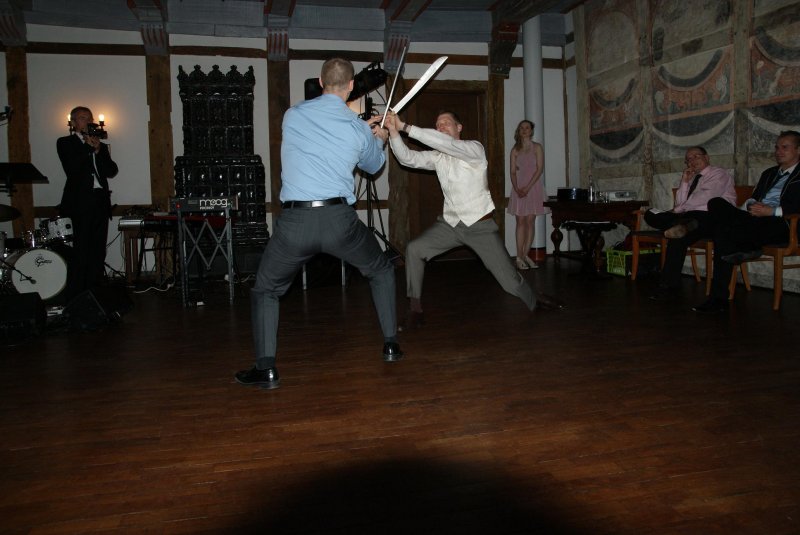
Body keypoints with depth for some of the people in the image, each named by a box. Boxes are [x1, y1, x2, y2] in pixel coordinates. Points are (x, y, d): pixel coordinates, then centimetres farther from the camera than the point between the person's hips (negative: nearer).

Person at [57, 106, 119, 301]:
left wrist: (98, 150, -3)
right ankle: (73, 296, -7)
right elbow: (70, 169, -8)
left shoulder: (100, 145, 21)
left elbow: (112, 171, 9)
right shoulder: (65, 143, 8)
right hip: (81, 200, -5)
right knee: (81, 250, -11)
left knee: (98, 250, 3)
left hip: (100, 200, 5)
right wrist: (89, 148, -6)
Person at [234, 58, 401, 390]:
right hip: (339, 220, 0)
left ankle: (266, 369, 8)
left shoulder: (292, 116, 8)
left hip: (295, 222, 0)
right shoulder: (359, 129, 5)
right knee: (381, 271, 27)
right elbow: (373, 165, 26)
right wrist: (379, 140, 48)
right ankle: (391, 345, 28)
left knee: (266, 291, 19)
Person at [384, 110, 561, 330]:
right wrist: (394, 131, -25)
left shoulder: (475, 149, -11)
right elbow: (407, 158, -8)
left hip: (480, 224, -4)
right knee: (414, 249, -16)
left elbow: (445, 143, -29)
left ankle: (536, 301, 30)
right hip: (450, 223, 4)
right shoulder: (438, 157, 4)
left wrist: (405, 127, -31)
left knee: (509, 278, -3)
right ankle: (415, 309, -7)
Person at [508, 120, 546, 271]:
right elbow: (512, 171, 4)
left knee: (530, 221, -3)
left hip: (533, 187, -1)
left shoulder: (537, 147, 3)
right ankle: (519, 257, -1)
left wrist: (527, 187, -14)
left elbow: (540, 169, -6)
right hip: (518, 188, 1)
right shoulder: (515, 150, 9)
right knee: (520, 221, -1)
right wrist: (517, 188, -13)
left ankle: (525, 255, 5)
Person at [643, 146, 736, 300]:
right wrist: (684, 182, 6)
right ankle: (683, 225, -33)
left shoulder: (719, 174, 6)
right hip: (691, 217, 7)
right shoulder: (692, 178, 26)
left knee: (678, 236, -34)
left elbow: (706, 196, -10)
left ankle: (669, 285, -31)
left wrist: (680, 210, -5)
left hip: (711, 217, -7)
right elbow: (679, 204, 15)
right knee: (650, 215, -10)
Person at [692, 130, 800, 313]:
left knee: (724, 228, -33)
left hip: (778, 224, -7)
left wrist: (771, 211, -17)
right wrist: (751, 205, 0)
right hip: (756, 220, 7)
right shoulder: (769, 173, 34)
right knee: (716, 204, -23)